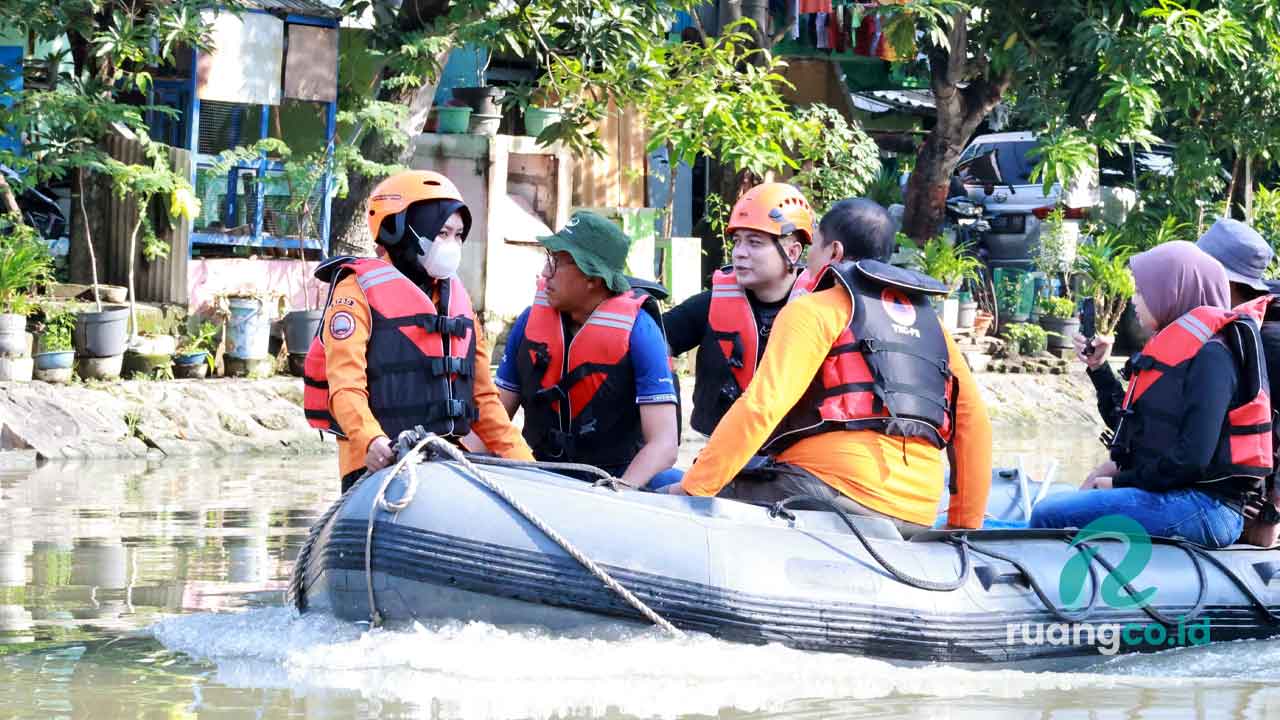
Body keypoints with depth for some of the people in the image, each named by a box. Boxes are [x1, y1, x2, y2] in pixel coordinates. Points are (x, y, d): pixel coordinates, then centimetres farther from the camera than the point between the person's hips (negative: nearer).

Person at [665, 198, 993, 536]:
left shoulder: (815, 310, 4)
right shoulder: (929, 322, 23)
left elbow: (761, 407, -8)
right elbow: (975, 423, 20)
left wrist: (692, 488, -5)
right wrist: (964, 530, 25)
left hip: (835, 489, -7)